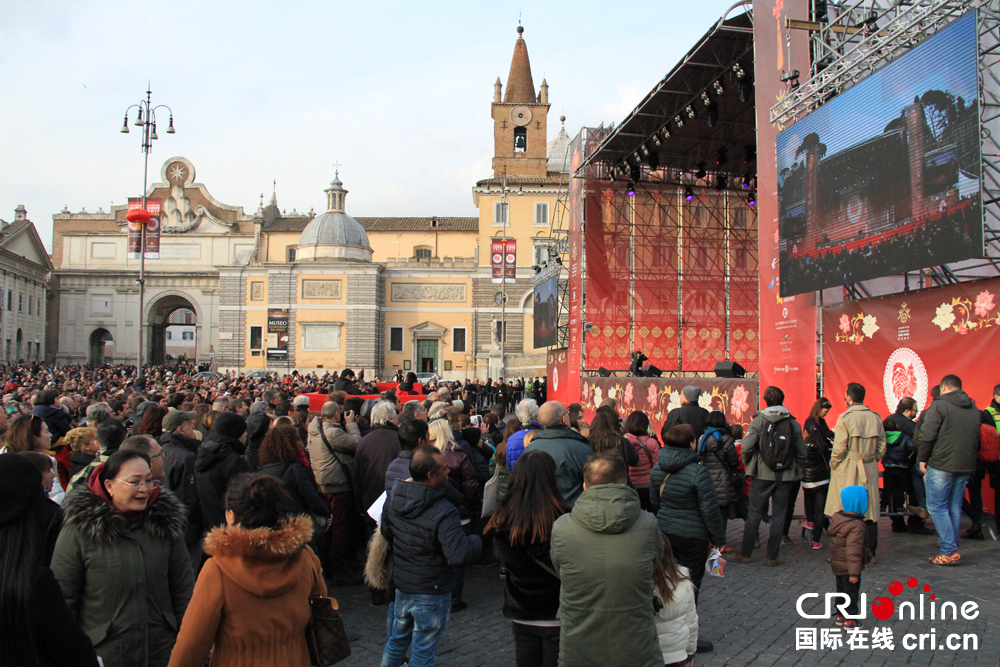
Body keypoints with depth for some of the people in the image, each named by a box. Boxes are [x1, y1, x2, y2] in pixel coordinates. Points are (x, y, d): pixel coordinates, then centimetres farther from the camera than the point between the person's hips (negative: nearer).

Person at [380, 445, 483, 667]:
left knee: (397, 640, 26)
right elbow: (459, 557, -31)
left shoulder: (394, 497, -6)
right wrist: (476, 541, -12)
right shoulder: (443, 513, -29)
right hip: (431, 593, -6)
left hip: (401, 584, 6)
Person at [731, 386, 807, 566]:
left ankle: (745, 554, 13)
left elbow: (746, 448, -13)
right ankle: (772, 556, 11)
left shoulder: (759, 421, -7)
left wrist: (749, 464, 5)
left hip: (762, 475, -2)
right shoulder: (794, 424, 2)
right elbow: (802, 453, 4)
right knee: (779, 515, 8)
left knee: (754, 515, 6)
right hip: (785, 477, 2)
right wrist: (795, 470, 18)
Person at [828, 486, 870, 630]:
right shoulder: (856, 526, -28)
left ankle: (841, 615, 32)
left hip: (837, 565, 9)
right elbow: (853, 551, -31)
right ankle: (850, 620, 14)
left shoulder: (838, 518, 3)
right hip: (848, 568, -9)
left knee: (841, 590, 21)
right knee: (851, 593, 5)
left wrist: (867, 556, 27)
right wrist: (854, 572, -27)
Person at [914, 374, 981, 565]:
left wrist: (922, 458, -4)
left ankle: (949, 551, -8)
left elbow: (927, 435, -14)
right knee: (955, 508, 13)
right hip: (966, 466, 7)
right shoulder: (975, 409, 14)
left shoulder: (939, 406, -8)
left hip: (941, 465, -7)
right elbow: (977, 441, 20)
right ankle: (950, 545, 18)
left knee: (938, 507, -2)